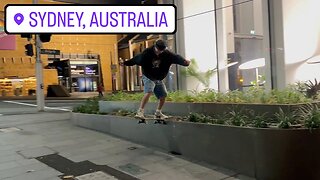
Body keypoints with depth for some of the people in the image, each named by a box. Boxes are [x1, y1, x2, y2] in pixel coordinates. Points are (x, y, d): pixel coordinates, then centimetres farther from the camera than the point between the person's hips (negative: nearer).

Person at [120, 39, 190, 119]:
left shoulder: (167, 54, -9)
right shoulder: (147, 52, -15)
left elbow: (176, 57, -19)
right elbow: (137, 59, -8)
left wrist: (184, 61, -38)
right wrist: (125, 63, -10)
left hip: (159, 79, 5)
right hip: (148, 77, -5)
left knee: (163, 95, 5)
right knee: (148, 92, -26)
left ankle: (158, 113, 23)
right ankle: (140, 111, -25)